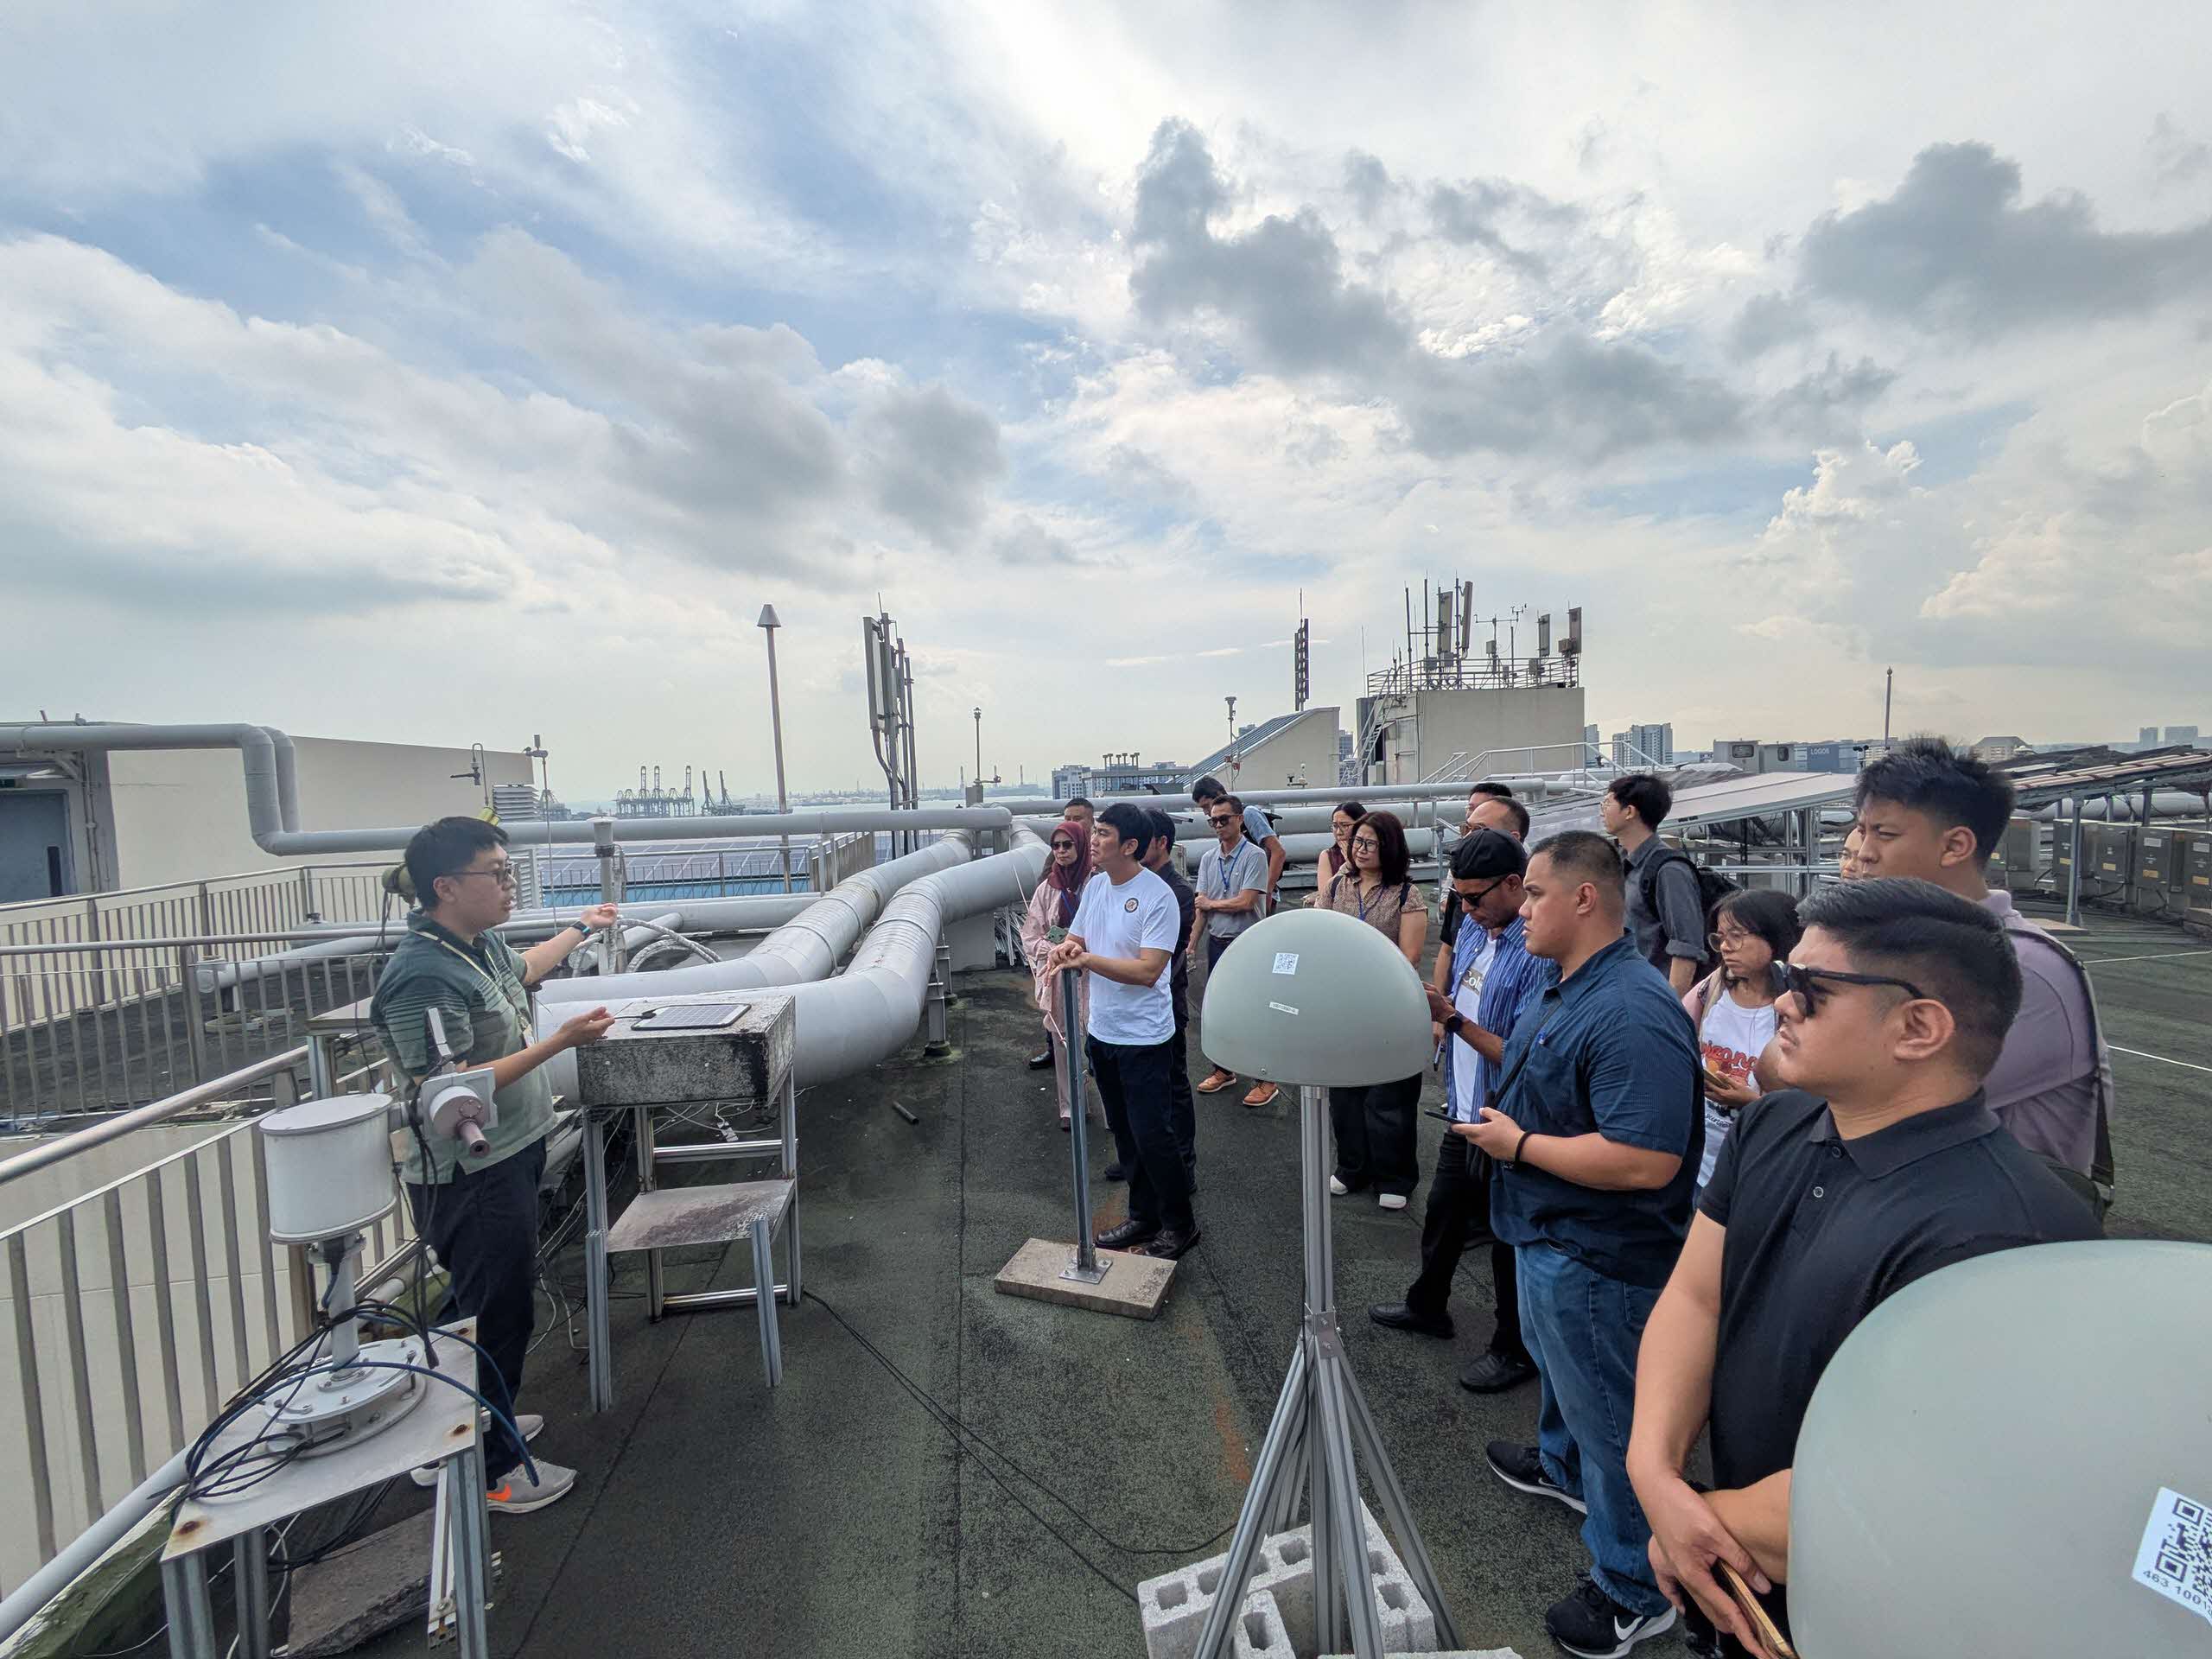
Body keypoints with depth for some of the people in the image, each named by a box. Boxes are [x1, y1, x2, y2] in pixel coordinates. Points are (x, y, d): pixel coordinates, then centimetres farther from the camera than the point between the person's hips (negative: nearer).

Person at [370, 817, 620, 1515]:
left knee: (498, 1302, 24)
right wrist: (558, 1043, -28)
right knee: (494, 1314, 5)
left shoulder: (479, 945, 2)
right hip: (469, 1178, -10)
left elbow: (519, 971, 27)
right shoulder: (424, 976, -26)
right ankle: (490, 1468, 23)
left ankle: (488, 1418, 44)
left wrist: (579, 930, 39)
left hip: (508, 1161, 10)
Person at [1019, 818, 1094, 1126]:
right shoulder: (1047, 888, 3)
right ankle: (1068, 1106, 23)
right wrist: (1056, 951, -11)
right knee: (1063, 1040, 9)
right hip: (1057, 975, 3)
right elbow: (1030, 935, 5)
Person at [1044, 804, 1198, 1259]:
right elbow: (1077, 940, 12)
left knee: (1151, 1135, 1)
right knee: (1124, 1133, 18)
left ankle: (1180, 1224, 22)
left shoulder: (1158, 897, -19)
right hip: (1102, 1030, 8)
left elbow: (1148, 970, -25)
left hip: (1143, 1037, -7)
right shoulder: (1096, 886, 3)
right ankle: (1144, 1217, 35)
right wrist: (1065, 948, -12)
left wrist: (1087, 958, -29)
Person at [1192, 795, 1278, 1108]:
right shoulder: (1208, 858, 8)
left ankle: (1266, 1079, 12)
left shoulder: (1254, 856, -10)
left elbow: (1245, 902, -18)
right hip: (1216, 942, 6)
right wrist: (1190, 945, -4)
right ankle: (1223, 1070, 31)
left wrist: (1210, 903, -4)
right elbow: (1200, 906, 4)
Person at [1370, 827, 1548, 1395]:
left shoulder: (1540, 954, -26)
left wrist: (1452, 1019, -29)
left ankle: (1516, 1350, 36)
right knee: (1442, 1216, 25)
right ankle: (1427, 1307, 47)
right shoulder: (1472, 928, -1)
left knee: (1508, 1237, 13)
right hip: (1463, 1111, 8)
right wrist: (1428, 1005, -7)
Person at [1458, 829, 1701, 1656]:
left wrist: (1518, 1144, -26)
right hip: (1548, 1238, 10)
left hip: (1596, 1259, -10)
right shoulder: (1567, 989, 2)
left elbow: (1645, 1160, -35)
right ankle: (1560, 1466, 59)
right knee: (1558, 1369, 33)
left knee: (1609, 1422, 11)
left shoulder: (1631, 1013, -31)